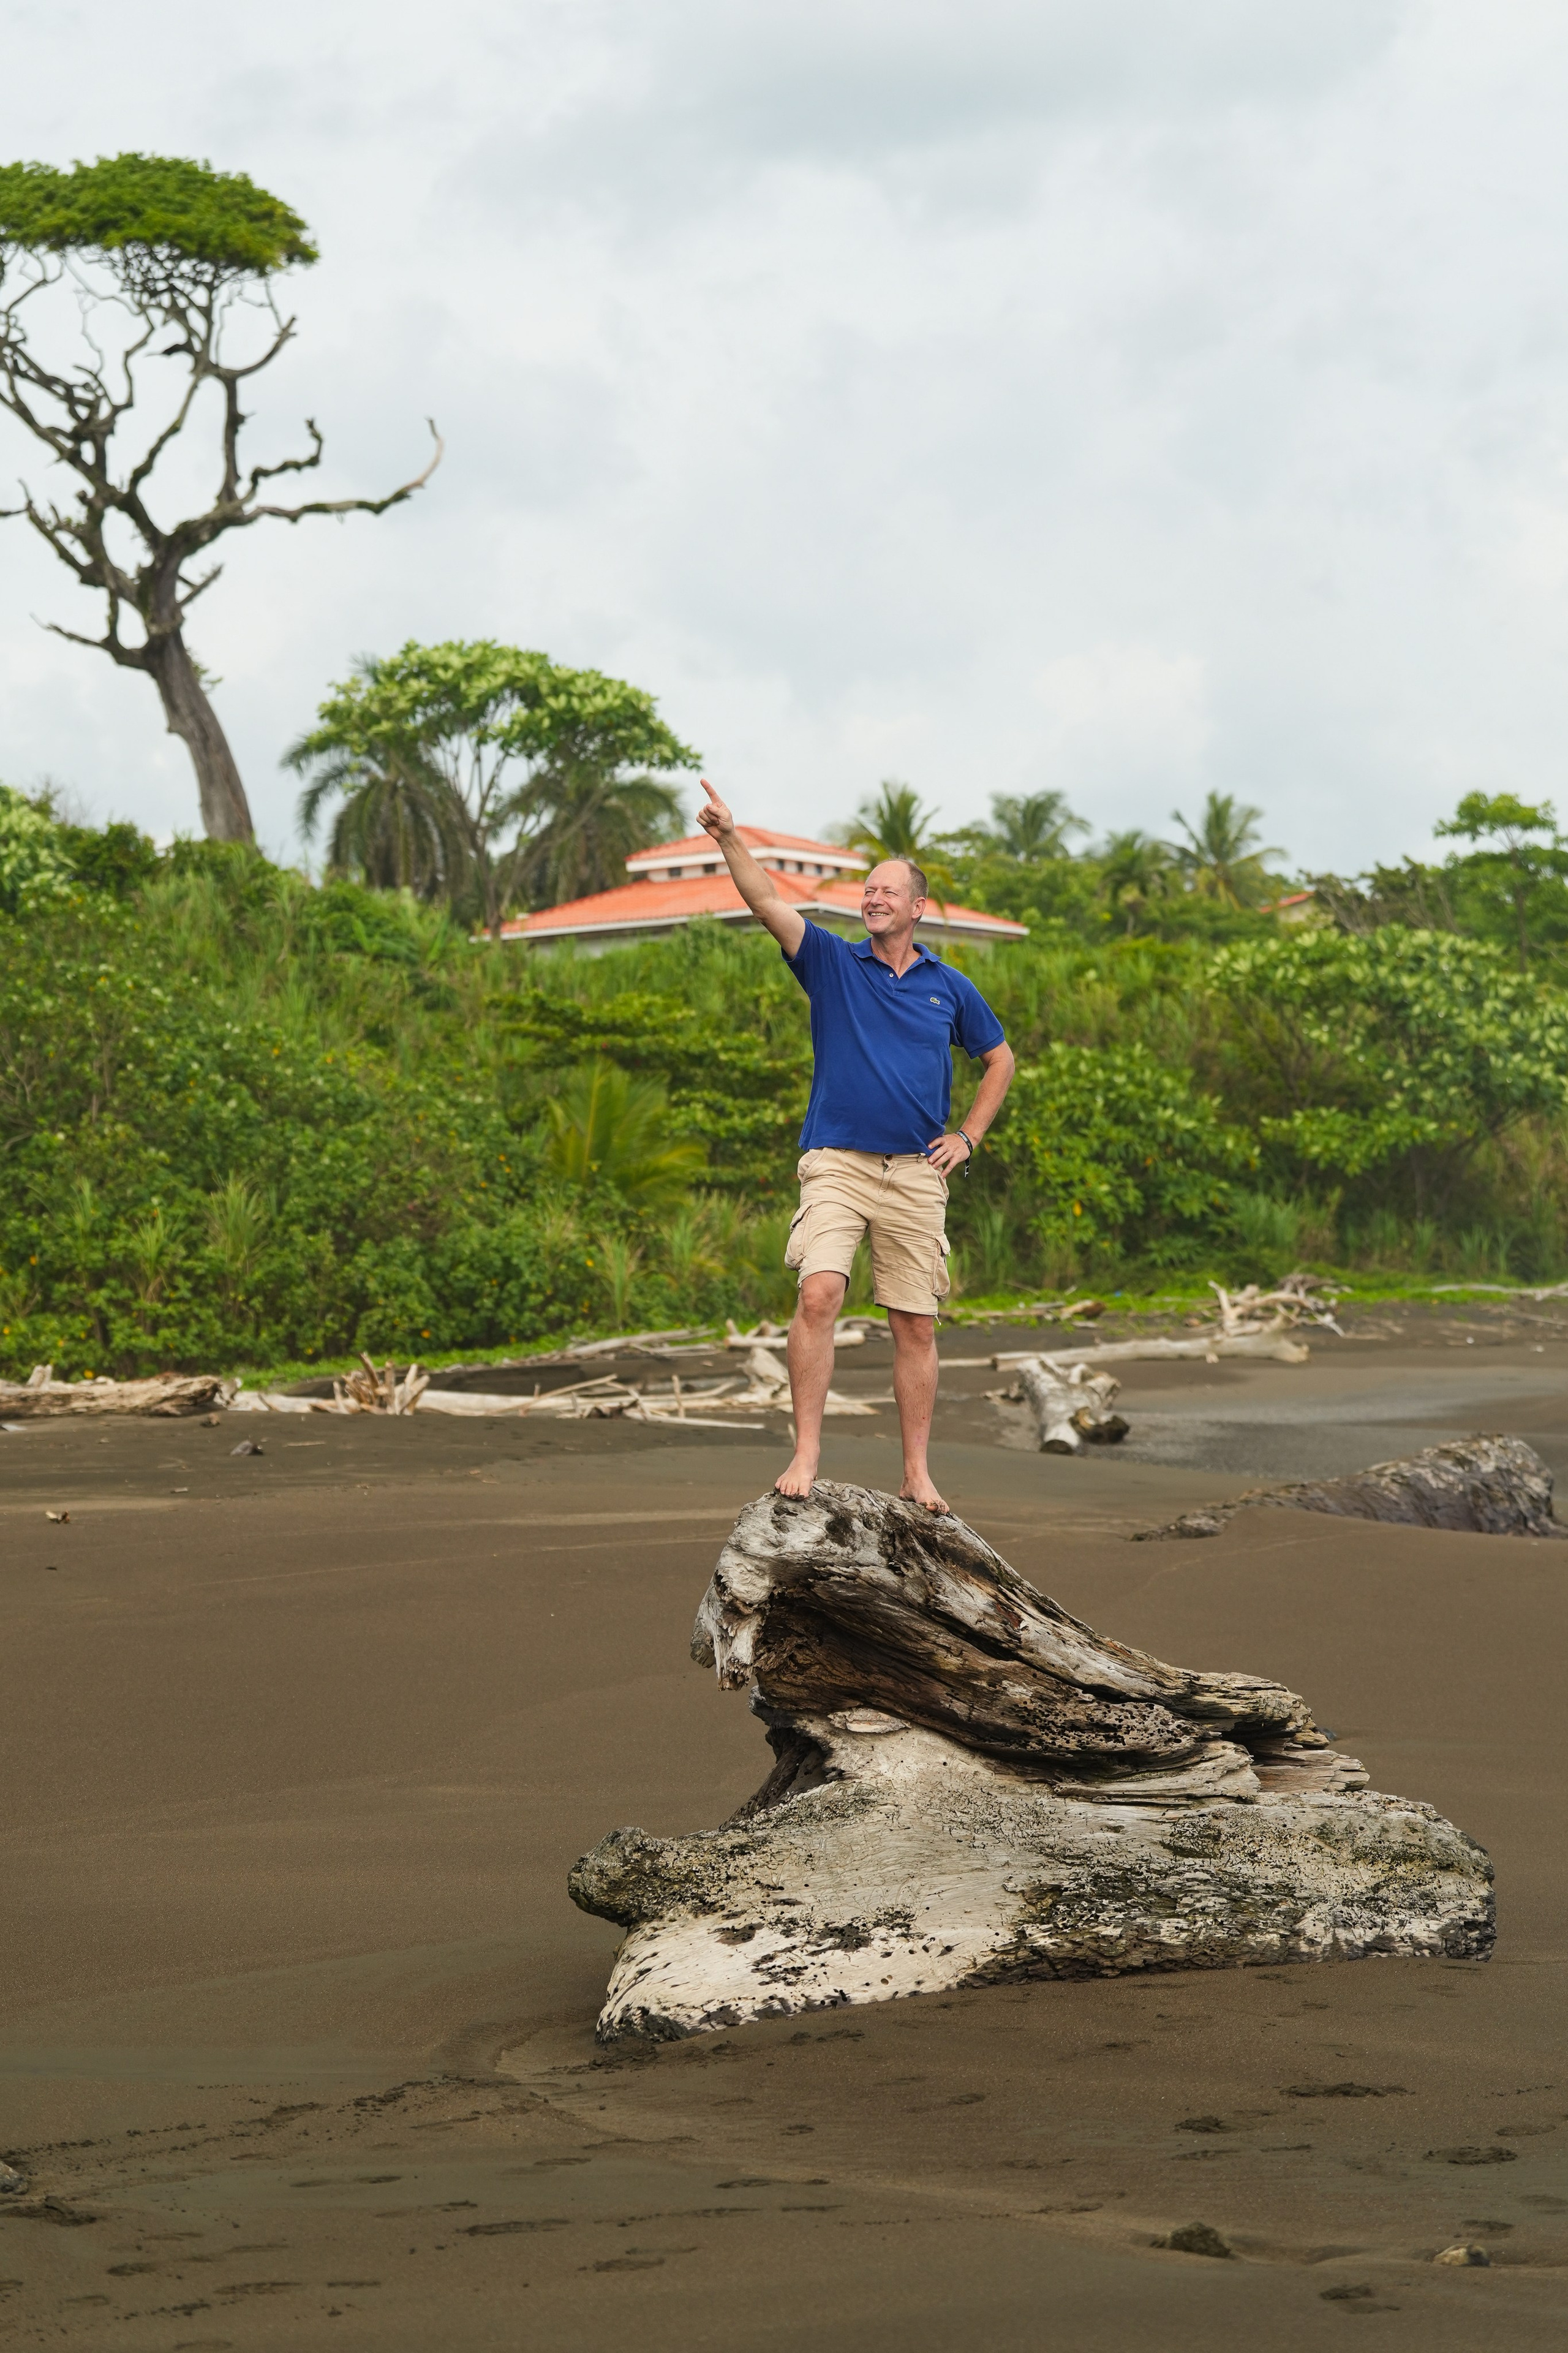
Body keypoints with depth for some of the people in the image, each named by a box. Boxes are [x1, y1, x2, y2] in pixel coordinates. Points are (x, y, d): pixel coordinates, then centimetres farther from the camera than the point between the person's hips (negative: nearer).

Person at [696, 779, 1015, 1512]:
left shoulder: (950, 987, 10)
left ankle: (917, 1474, 12)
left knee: (916, 1327, 4)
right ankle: (806, 1455, -17)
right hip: (836, 1163, -2)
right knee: (818, 1296, -20)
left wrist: (969, 1136, 10)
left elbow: (1000, 1059, 22)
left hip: (916, 1173, 2)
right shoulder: (832, 962, 5)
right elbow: (767, 903, -10)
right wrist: (729, 838, -25)